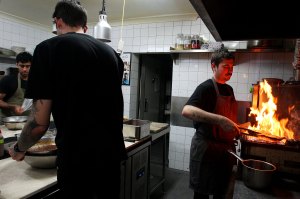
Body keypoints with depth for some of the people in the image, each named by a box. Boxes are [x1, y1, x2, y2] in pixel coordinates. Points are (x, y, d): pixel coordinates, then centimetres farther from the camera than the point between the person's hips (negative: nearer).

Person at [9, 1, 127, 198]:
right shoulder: (111, 52, 7)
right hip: (112, 153, 6)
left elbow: (40, 122, -12)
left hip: (78, 160, -5)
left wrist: (19, 149, 8)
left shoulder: (49, 48, -9)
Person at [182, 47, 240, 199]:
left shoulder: (229, 89, 10)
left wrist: (236, 129, 9)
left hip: (226, 148, 8)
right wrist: (220, 120, -39)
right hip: (207, 148, -7)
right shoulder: (206, 88, -15)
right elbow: (186, 111, -33)